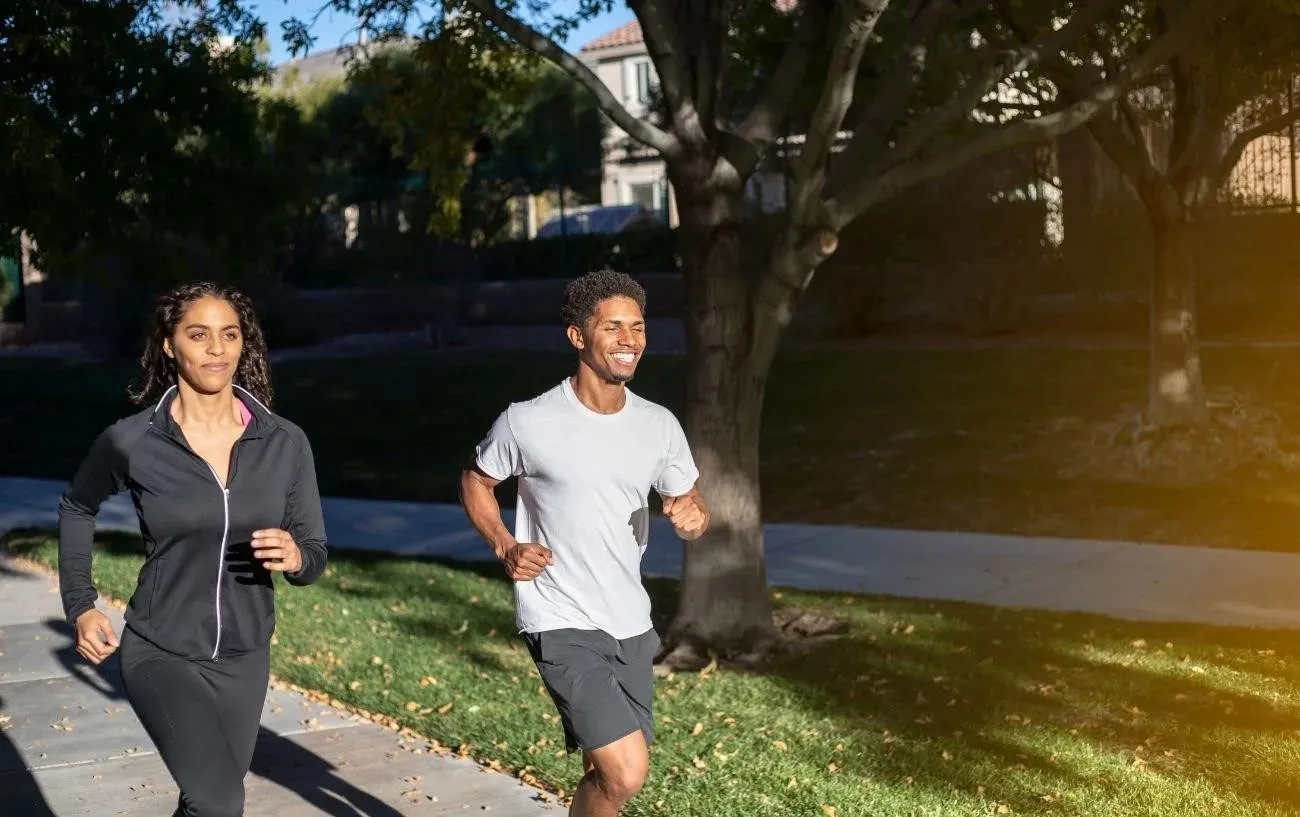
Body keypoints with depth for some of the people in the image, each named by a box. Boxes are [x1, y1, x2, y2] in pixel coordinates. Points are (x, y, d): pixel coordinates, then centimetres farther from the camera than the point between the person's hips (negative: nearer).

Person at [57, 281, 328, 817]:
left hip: (244, 657, 3)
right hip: (160, 653, -3)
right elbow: (76, 508, 9)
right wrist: (79, 607, 4)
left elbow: (315, 553, 0)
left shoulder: (285, 442, -7)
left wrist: (295, 557, -23)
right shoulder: (131, 441, -11)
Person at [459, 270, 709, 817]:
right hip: (561, 626, -5)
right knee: (625, 773, -17)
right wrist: (504, 547, -9)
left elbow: (689, 503, 13)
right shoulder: (527, 422, -11)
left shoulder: (659, 426, 1)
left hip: (631, 626, 6)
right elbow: (475, 482, 7)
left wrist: (693, 517, -11)